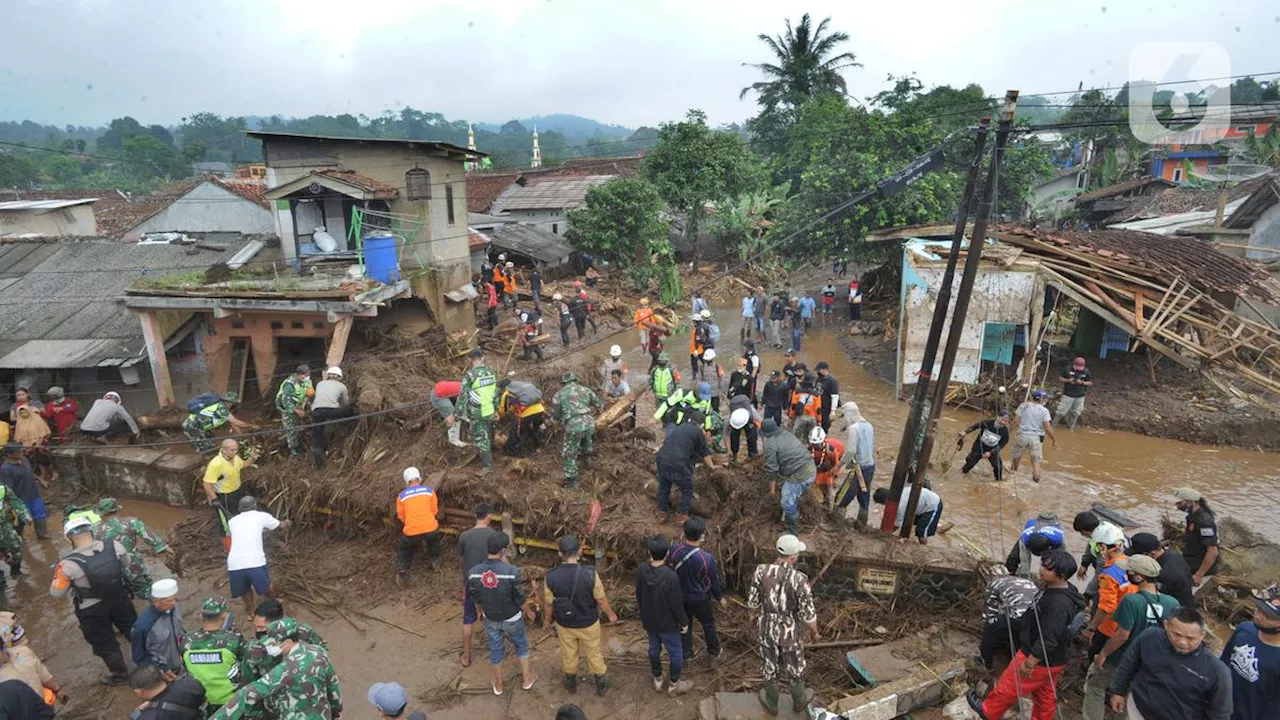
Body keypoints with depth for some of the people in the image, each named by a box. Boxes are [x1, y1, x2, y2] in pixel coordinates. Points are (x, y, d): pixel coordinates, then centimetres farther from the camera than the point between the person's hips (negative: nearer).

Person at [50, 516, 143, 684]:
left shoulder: (69, 564, -28)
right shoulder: (115, 546, -19)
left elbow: (57, 593, -12)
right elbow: (127, 567, 0)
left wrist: (59, 574, 5)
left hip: (92, 610, -3)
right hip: (119, 599, 3)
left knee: (105, 643, 19)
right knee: (134, 630, 25)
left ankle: (119, 675, 38)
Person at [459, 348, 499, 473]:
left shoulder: (469, 376, -20)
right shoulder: (491, 372, -2)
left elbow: (463, 396, -16)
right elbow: (496, 392, 8)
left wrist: (459, 413, -7)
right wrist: (496, 407, 20)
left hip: (477, 413, -5)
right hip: (490, 410, 5)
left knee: (480, 438, 5)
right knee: (488, 434, 25)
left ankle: (487, 465, 8)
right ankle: (489, 453, 46)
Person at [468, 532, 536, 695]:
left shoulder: (473, 573, -22)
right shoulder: (512, 572, -33)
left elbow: (475, 598, -4)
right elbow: (520, 599, -19)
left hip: (490, 619, 3)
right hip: (512, 619, -2)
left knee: (495, 649, 25)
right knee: (521, 645, 24)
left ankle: (498, 685, 44)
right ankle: (527, 679, 41)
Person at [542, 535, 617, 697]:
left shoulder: (551, 577, -24)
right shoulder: (590, 574, -30)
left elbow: (548, 603, -8)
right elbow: (601, 600, -16)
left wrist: (546, 619, 12)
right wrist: (611, 614, 4)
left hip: (564, 624, 1)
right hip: (589, 624, -1)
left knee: (568, 654, 27)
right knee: (594, 654, 23)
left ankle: (571, 683, 49)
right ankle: (602, 686, 42)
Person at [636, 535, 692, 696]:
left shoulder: (641, 570, -19)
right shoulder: (671, 576, -34)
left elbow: (639, 595, -3)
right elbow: (676, 603, -21)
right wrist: (684, 622, -4)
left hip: (649, 619, 5)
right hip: (667, 622, -5)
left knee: (654, 648, 26)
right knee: (675, 652, 18)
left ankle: (657, 680, 44)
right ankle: (674, 685, 35)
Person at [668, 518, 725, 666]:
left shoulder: (674, 550, -22)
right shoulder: (706, 559, -33)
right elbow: (714, 581, -16)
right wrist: (720, 598, 4)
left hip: (680, 596, 3)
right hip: (700, 599, -3)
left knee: (685, 624, 24)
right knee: (708, 624, 23)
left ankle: (686, 654, 41)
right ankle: (714, 653, 43)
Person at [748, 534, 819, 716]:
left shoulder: (761, 570, -21)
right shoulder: (799, 579, -29)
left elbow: (753, 600, -7)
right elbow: (808, 613, -20)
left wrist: (751, 616, 14)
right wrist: (814, 632, 0)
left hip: (767, 628, 2)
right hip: (790, 632, -2)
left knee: (770, 666, 24)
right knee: (795, 668, 24)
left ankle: (771, 703, 46)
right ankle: (798, 702, 48)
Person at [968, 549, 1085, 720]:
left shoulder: (1058, 604, -36)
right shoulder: (1066, 590, -4)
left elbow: (1048, 640, -31)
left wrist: (1029, 664, -22)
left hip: (1040, 660, -8)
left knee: (1008, 687, 15)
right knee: (1045, 695, 24)